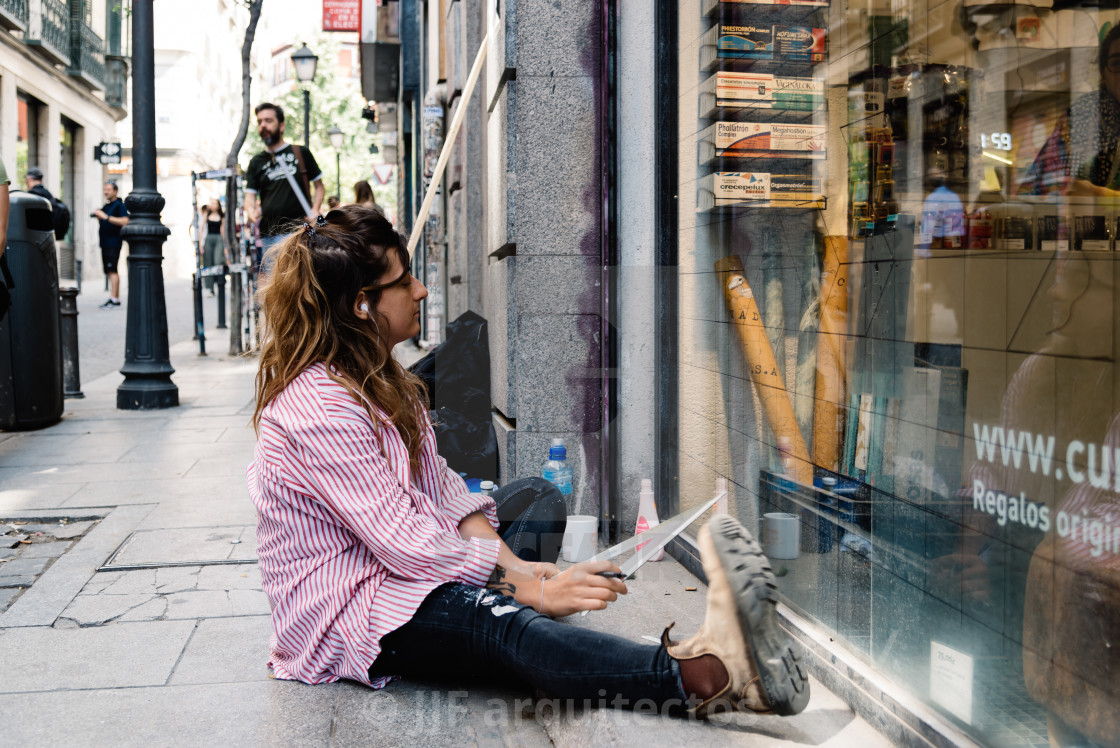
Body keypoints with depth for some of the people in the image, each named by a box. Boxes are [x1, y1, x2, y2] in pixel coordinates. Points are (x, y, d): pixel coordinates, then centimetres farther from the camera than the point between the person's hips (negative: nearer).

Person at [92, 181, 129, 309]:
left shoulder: (120, 205, -5)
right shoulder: (106, 206, 21)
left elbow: (124, 221, -19)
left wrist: (106, 217, -20)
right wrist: (99, 217, 7)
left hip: (114, 242, -9)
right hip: (105, 243, 9)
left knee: (112, 270, -15)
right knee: (109, 271, 8)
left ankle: (113, 299, -18)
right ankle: (116, 299, 11)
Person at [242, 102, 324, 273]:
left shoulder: (301, 153, 9)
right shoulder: (257, 162, 15)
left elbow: (319, 186, 13)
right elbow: (250, 195, 8)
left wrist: (315, 209, -6)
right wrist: (251, 211, -15)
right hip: (270, 237, 3)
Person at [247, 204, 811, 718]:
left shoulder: (377, 381, 10)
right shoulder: (317, 409, -23)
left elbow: (438, 486, 5)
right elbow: (404, 542, -27)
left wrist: (508, 561, -10)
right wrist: (528, 587, -24)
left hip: (392, 570, 12)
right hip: (342, 617, -12)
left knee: (533, 497, 10)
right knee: (500, 621, -37)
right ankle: (708, 677, -53)